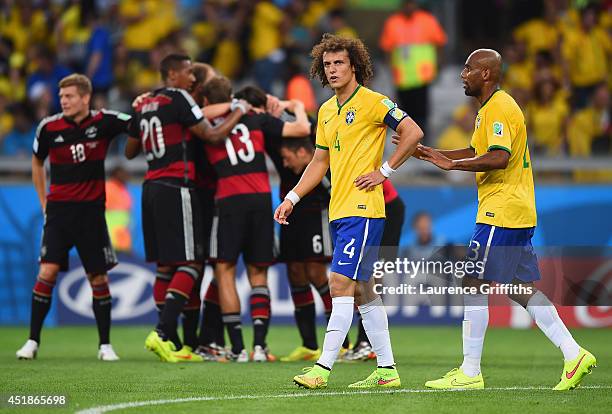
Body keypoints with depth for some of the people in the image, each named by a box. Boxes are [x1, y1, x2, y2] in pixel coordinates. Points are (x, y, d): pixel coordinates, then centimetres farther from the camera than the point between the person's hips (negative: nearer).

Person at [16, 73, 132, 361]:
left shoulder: (104, 122, -5)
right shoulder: (49, 128, -2)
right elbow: (37, 163, 14)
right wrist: (44, 202, 13)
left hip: (91, 210, 0)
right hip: (59, 209, 0)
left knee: (98, 277, 3)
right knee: (47, 272, -11)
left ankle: (105, 345, 12)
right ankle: (33, 341, -5)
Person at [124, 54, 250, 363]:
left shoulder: (144, 105, 15)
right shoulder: (178, 99, -8)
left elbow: (130, 152, 24)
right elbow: (212, 135, -10)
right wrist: (239, 112, 4)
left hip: (151, 186, 8)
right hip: (176, 188, -8)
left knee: (164, 265, 10)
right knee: (189, 264, -8)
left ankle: (171, 341, 10)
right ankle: (162, 332, -20)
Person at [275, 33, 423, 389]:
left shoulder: (372, 102, -8)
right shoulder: (327, 111, 16)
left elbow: (413, 133, -13)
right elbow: (320, 162, 22)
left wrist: (384, 171, -13)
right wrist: (292, 198, 14)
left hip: (363, 209, -9)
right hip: (339, 211, 9)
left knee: (341, 284, -14)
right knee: (362, 290, 10)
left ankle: (324, 368, -17)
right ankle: (387, 370, 15)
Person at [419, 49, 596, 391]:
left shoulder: (499, 108, -14)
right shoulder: (489, 109, 19)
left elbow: (499, 158, -26)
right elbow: (476, 152, 28)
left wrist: (452, 164, -22)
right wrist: (430, 153, 20)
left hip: (500, 212, -10)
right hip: (518, 213, 10)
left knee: (474, 285, -6)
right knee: (522, 288, 10)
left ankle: (470, 372, -4)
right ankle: (574, 353, 6)